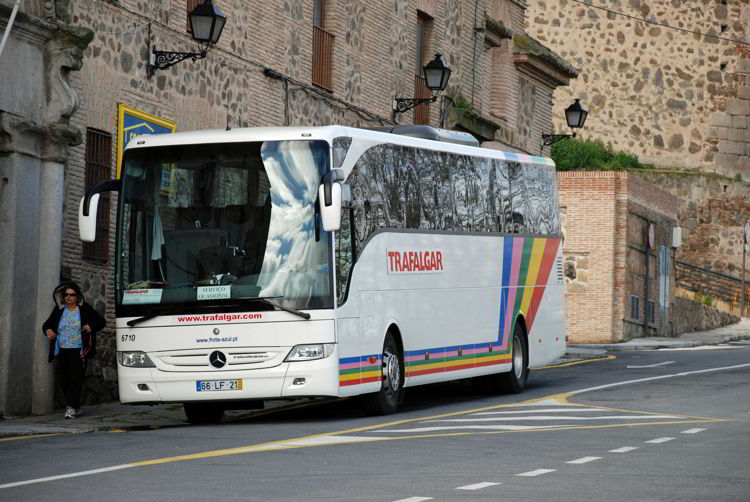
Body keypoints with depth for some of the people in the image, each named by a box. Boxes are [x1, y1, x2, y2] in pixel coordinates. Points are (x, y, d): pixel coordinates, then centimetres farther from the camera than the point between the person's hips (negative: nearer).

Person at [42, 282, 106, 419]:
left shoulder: (85, 309, 4)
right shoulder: (59, 311, 12)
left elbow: (101, 321, 6)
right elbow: (47, 324, 17)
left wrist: (91, 326, -14)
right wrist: (48, 331, -6)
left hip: (79, 351, -4)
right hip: (62, 351, 4)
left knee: (76, 378, -14)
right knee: (65, 380, 3)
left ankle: (71, 407, -18)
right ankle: (76, 408, 13)